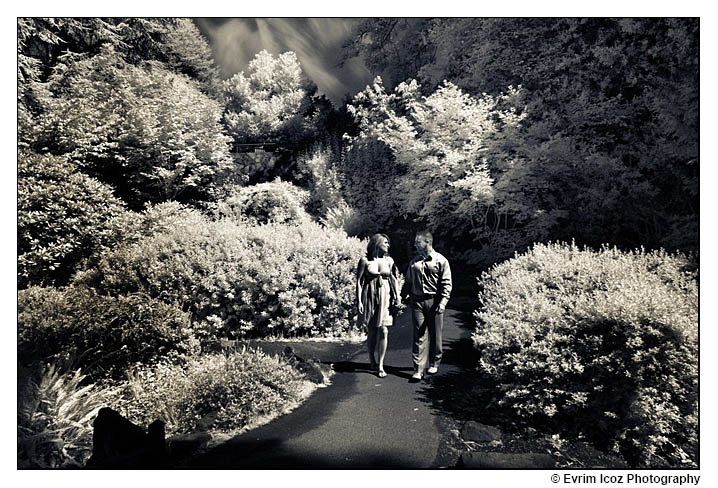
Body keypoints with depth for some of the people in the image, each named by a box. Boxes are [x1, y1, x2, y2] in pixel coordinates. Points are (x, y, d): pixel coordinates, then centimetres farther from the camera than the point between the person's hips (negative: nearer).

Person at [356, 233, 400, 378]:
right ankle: (372, 360, 25)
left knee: (383, 331, -6)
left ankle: (380, 366, 0)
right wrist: (359, 301, -7)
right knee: (371, 331, 6)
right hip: (370, 297, -2)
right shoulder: (365, 261, -3)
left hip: (385, 297, 2)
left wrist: (397, 296, 2)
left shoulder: (389, 260, 7)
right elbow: (359, 281, -3)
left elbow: (394, 279, 11)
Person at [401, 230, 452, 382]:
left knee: (435, 335, 9)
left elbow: (446, 284, -5)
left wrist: (443, 302, -14)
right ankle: (418, 369, 0)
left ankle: (434, 364, 27)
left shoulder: (441, 261, -2)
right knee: (419, 336, -2)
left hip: (434, 302, -2)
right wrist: (402, 297, 11)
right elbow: (408, 282, 18)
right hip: (417, 302, 2)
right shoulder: (414, 262, 11)